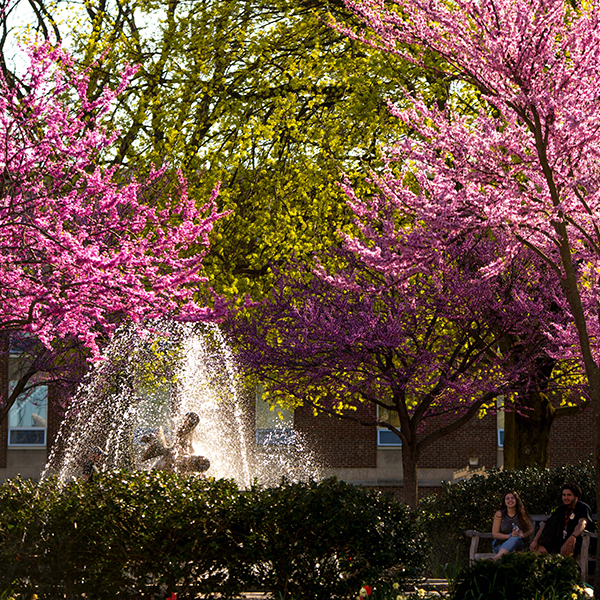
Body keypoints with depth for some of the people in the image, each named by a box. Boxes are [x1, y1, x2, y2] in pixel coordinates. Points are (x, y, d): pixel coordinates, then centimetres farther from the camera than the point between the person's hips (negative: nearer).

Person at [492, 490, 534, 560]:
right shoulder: (499, 514, -1)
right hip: (500, 544, -1)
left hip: (518, 544, 1)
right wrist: (510, 535, -18)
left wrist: (523, 535, -15)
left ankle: (497, 557, -57)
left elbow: (531, 530, 9)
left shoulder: (522, 514, 4)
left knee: (516, 538, -38)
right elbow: (495, 534, -2)